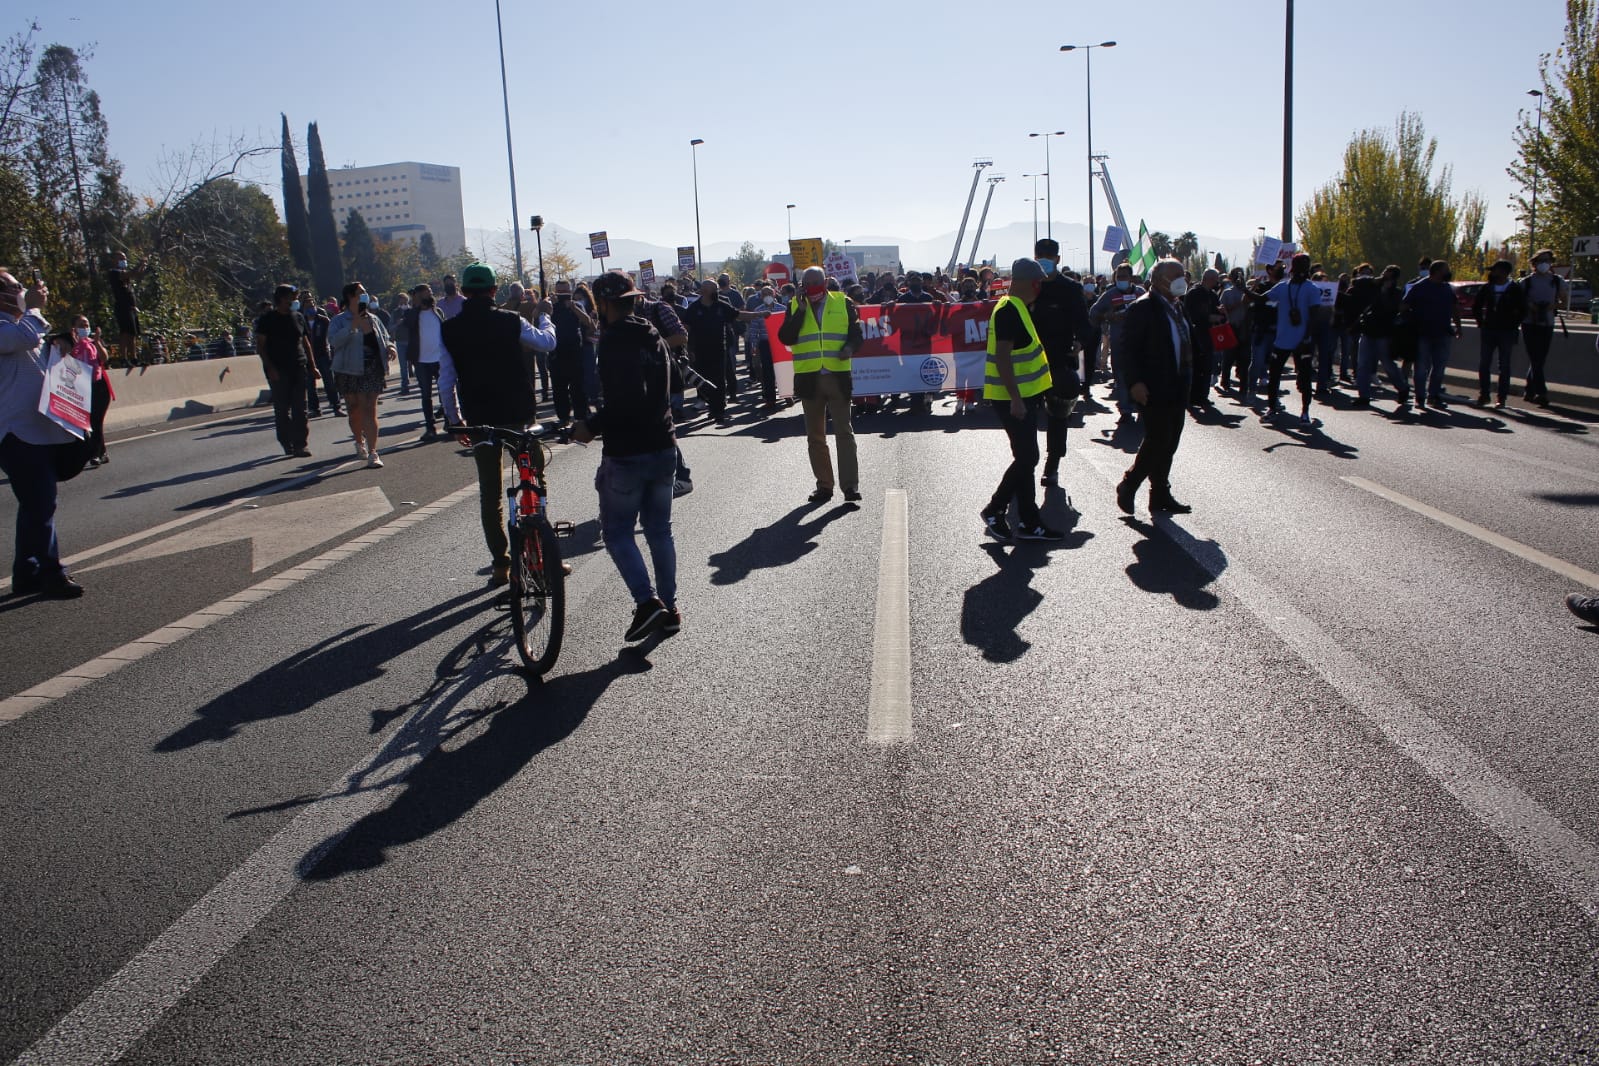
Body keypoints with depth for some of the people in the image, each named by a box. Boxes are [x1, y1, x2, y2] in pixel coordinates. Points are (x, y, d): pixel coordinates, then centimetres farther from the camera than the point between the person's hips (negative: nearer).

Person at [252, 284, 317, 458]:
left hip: (299, 367, 3)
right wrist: (270, 367, -13)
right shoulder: (267, 320, 0)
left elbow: (305, 342, 19)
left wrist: (312, 366, 14)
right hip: (278, 370, -3)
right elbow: (260, 345, -2)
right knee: (282, 408, 1)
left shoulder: (298, 317, 13)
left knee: (300, 408, -3)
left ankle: (300, 444, -3)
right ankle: (287, 443, 9)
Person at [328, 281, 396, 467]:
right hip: (349, 370, -1)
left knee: (370, 410, -8)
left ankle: (372, 453, -13)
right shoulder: (340, 321, -2)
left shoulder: (373, 319, 11)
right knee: (354, 410, 9)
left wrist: (390, 347, 0)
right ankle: (360, 443, 36)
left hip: (373, 370, 1)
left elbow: (385, 338, 22)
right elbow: (334, 341, -17)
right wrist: (352, 327, -25)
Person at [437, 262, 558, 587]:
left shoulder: (450, 330, -3)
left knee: (490, 493, 9)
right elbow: (548, 342, 8)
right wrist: (543, 315, 26)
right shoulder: (510, 321, -7)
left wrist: (455, 419, 13)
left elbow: (446, 381, 1)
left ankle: (501, 564, 11)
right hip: (519, 414, -1)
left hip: (480, 419, 1)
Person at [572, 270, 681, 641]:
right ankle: (669, 608, 19)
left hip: (626, 454, -8)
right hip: (663, 448, 8)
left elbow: (625, 401, -27)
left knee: (617, 530, 6)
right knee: (659, 529, 14)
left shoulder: (612, 342, -16)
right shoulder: (654, 338, 11)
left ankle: (647, 601, -6)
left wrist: (592, 426, -13)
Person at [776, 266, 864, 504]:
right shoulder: (795, 306, 7)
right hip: (808, 378, 2)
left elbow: (857, 334, 5)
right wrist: (801, 311, -11)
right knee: (815, 436, 8)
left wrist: (850, 348, -16)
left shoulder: (843, 303, 5)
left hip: (838, 376, -2)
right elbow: (785, 338, -5)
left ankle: (850, 485, -4)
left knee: (844, 431, -5)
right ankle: (824, 485, 16)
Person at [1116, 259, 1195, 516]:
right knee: (1157, 442, -7)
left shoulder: (1177, 307, 14)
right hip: (1154, 390, -8)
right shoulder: (1143, 307, -12)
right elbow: (1130, 347, -16)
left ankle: (1161, 495, 19)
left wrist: (1186, 382, 16)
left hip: (1177, 389, 9)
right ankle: (1127, 486, 10)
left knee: (1168, 444, 11)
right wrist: (1136, 382, -22)